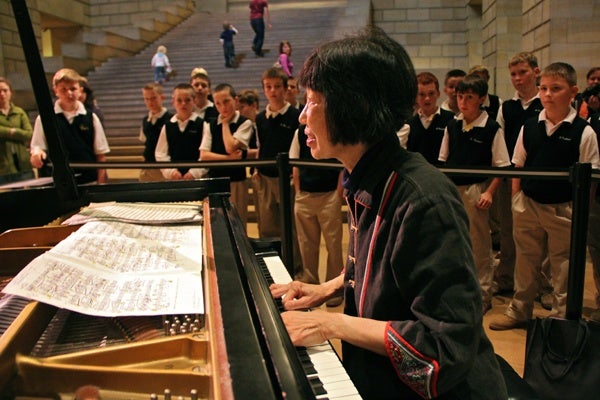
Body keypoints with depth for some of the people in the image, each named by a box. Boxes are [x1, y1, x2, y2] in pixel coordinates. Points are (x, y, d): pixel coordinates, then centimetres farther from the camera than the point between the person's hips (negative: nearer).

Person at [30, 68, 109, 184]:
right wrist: (36, 156, -21)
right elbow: (36, 149, 3)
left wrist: (100, 185, -1)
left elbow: (100, 154, 4)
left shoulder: (91, 118, 3)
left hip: (89, 182, 1)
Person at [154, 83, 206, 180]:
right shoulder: (167, 127, 8)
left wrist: (194, 172, -15)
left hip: (197, 177, -2)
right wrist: (170, 171, -5)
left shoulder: (202, 125, -2)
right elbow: (160, 154, 7)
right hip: (175, 177, 3)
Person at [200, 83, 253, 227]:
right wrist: (229, 158, -12)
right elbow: (203, 155, -1)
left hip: (236, 181, -3)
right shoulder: (210, 125, 8)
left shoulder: (245, 123, -2)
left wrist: (225, 123, -4)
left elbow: (231, 147, -15)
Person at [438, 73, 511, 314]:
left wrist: (489, 192, -14)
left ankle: (483, 295, 21)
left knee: (479, 246, 6)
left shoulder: (492, 128, -8)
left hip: (476, 190, -4)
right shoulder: (452, 126, 5)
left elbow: (501, 166, -7)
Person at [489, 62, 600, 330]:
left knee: (563, 270, 9)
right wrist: (516, 199, 3)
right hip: (528, 205, 3)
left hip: (564, 209, -3)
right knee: (525, 263, 16)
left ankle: (560, 319, 26)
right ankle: (519, 312, 32)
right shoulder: (529, 127, 1)